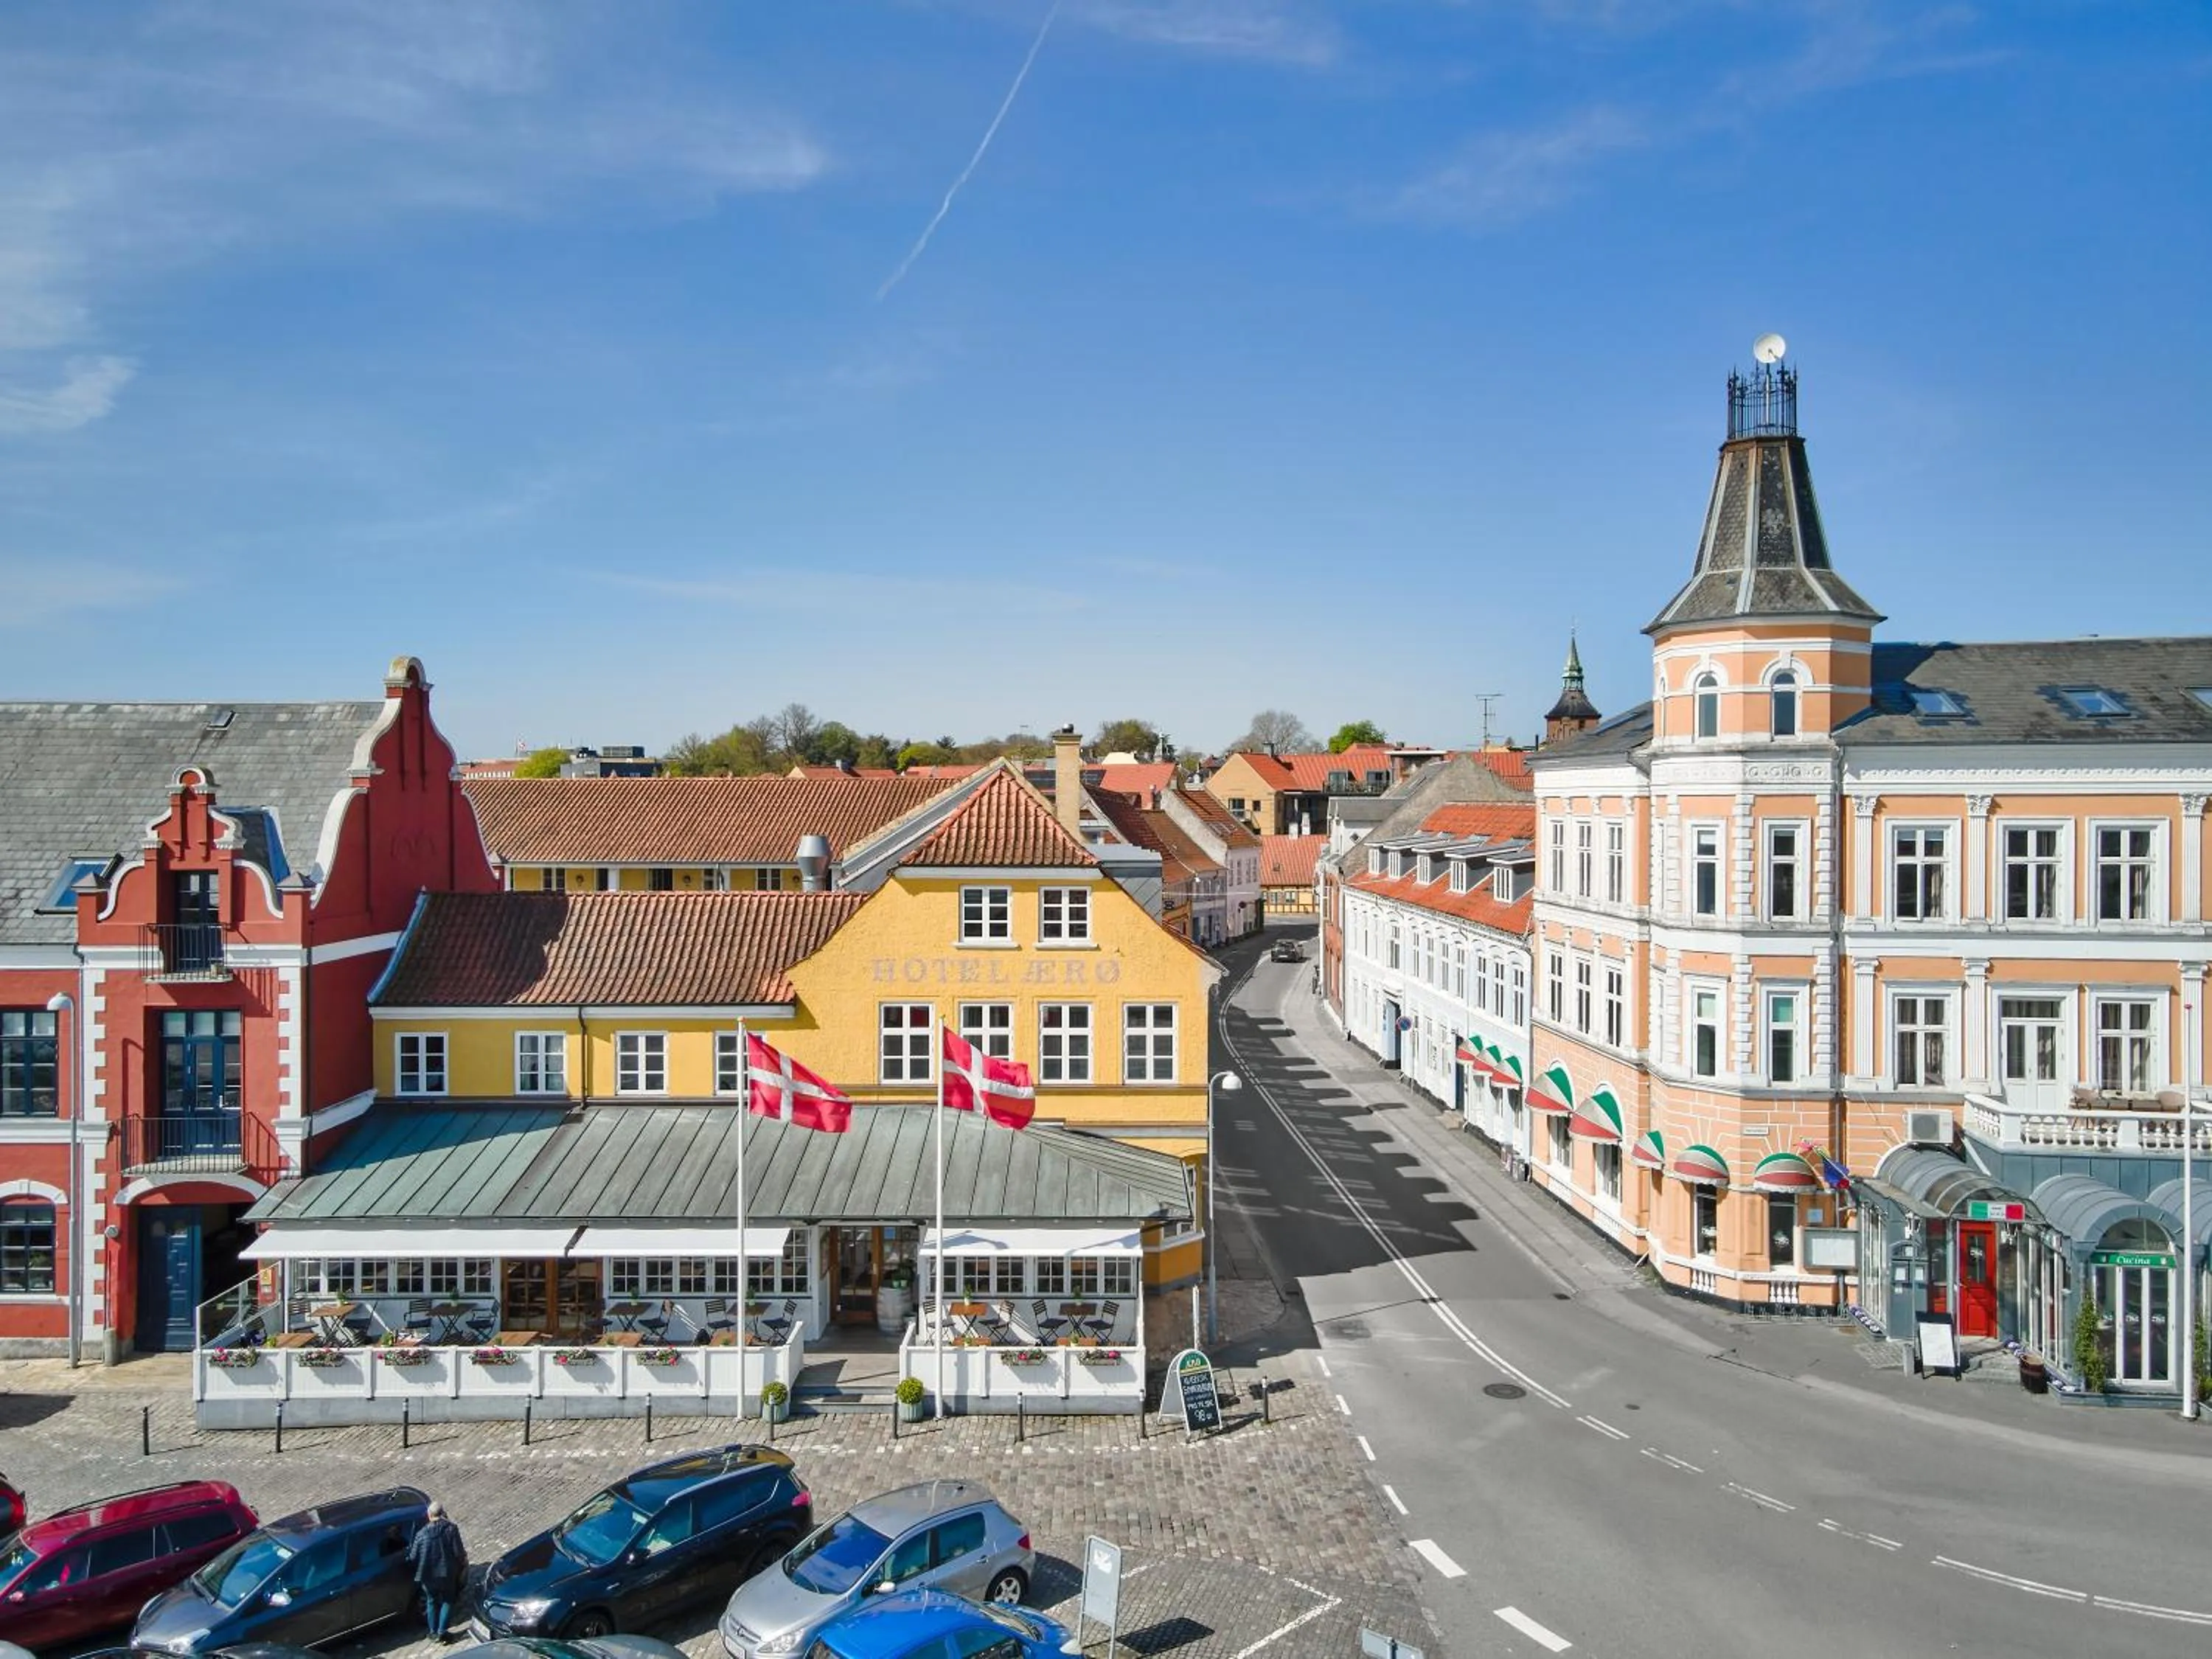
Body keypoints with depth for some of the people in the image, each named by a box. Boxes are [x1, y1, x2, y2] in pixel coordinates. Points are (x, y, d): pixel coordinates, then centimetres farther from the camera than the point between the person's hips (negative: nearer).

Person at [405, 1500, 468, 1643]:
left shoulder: (422, 1534, -7)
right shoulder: (451, 1529, -11)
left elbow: (413, 1558, -3)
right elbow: (459, 1553, -13)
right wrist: (464, 1561, 8)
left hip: (428, 1576, 1)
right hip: (447, 1574, -1)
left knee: (431, 1602, 21)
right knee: (447, 1601, 17)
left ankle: (434, 1633, 26)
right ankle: (442, 1632, 13)